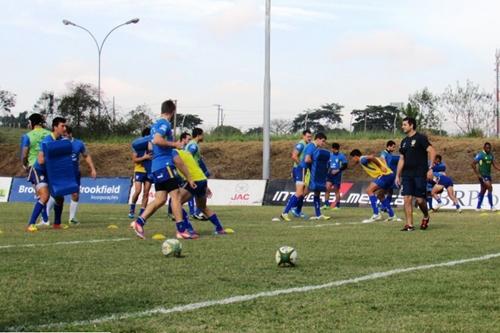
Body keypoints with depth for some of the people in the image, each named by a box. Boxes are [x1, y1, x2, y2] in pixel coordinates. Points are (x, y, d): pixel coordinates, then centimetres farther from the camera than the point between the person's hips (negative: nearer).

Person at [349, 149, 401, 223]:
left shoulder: (362, 159, -4)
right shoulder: (366, 159, 24)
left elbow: (371, 157, -25)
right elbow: (381, 159, 28)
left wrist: (381, 167, -18)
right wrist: (385, 167, 13)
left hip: (385, 175, -10)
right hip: (391, 175, 10)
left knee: (369, 190, -13)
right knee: (380, 195, 23)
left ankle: (376, 214, -17)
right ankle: (392, 216, 27)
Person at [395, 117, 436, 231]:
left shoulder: (420, 138, -5)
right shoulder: (404, 141, 15)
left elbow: (432, 152, -11)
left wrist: (430, 168, -18)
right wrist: (398, 175, 15)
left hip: (420, 174, -6)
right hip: (407, 174, 6)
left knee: (420, 199, -6)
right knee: (407, 198, -4)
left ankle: (426, 217, 23)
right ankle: (409, 225, -1)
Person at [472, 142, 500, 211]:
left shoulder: (491, 155, 9)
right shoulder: (480, 155, -13)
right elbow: (473, 164, -15)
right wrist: (477, 174, -18)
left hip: (488, 175, 8)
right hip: (482, 175, -8)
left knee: (483, 190, 11)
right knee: (490, 188, -16)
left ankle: (478, 207, 19)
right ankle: (491, 206, -11)